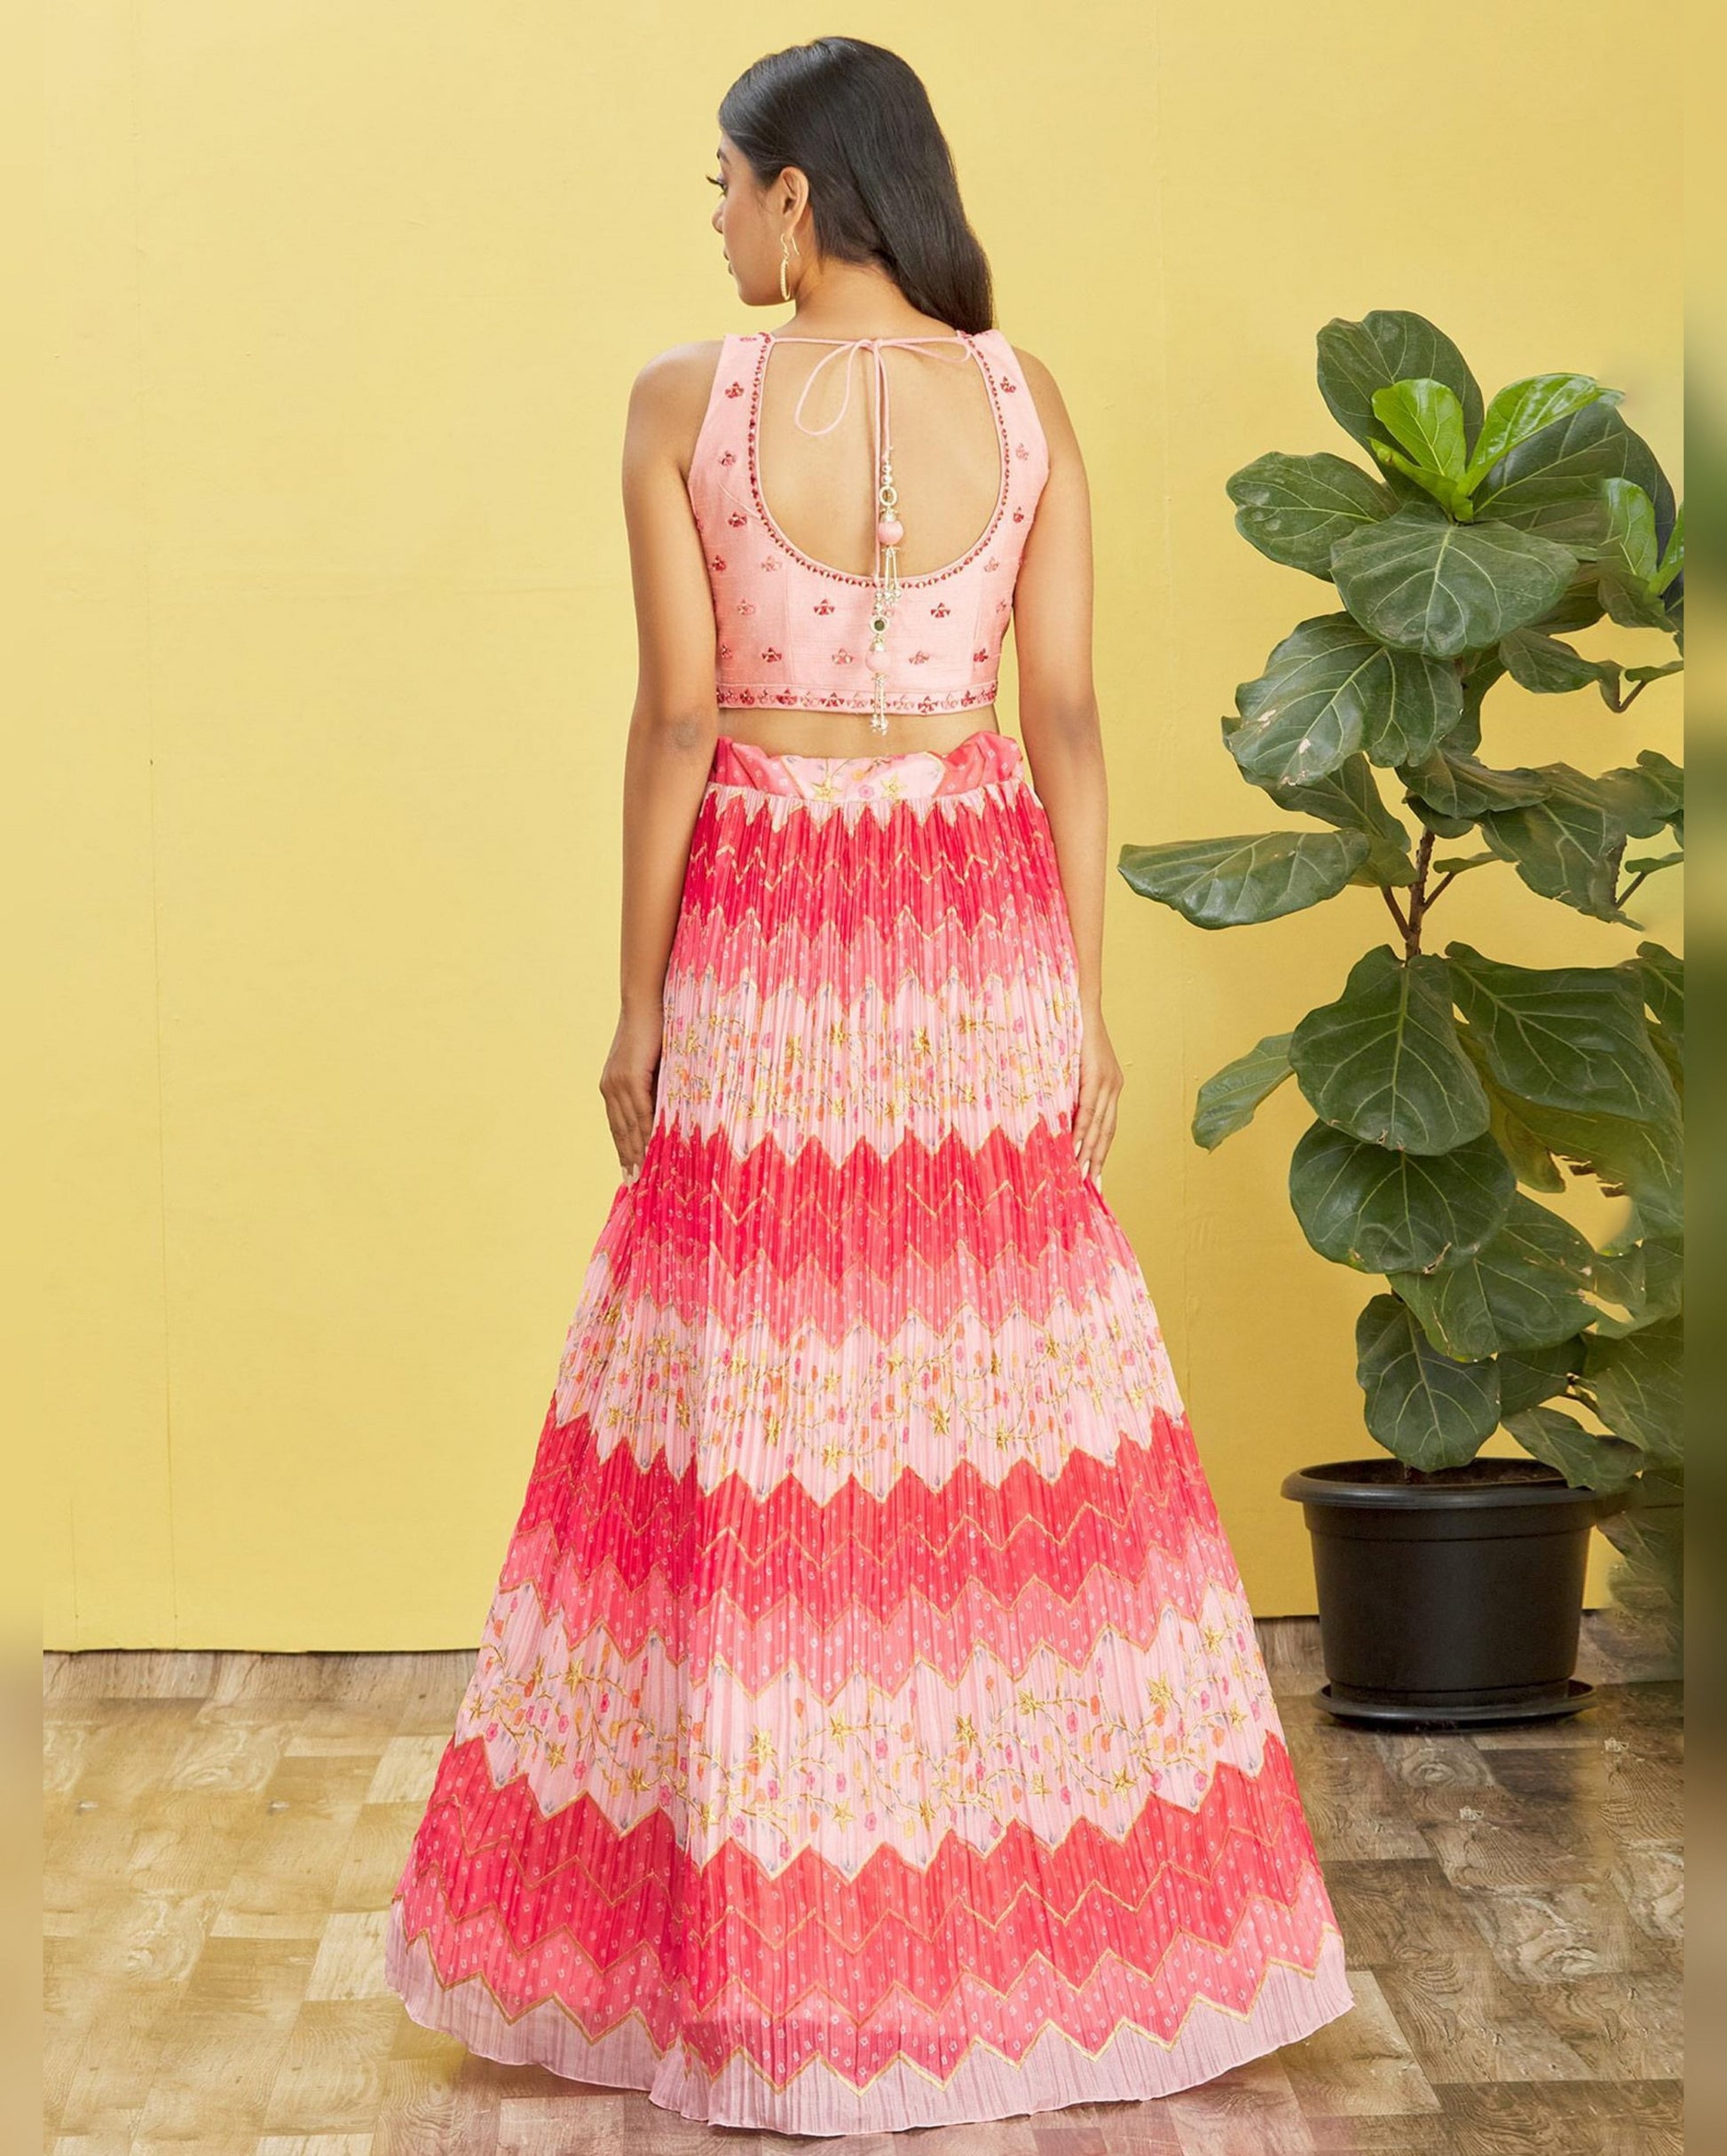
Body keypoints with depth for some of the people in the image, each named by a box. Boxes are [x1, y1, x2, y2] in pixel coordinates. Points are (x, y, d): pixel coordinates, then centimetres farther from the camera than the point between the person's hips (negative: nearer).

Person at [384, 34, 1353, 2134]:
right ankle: (1048, 1905, 19)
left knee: (754, 1415, 6)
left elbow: (674, 719, -8)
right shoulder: (1023, 397, 0)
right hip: (987, 935, 2)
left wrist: (638, 1003, 0)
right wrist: (1083, 999, 6)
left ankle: (768, 1954, 14)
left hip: (766, 947, -2)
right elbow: (1065, 716, -1)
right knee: (1013, 1405, 10)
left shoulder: (688, 401, -8)